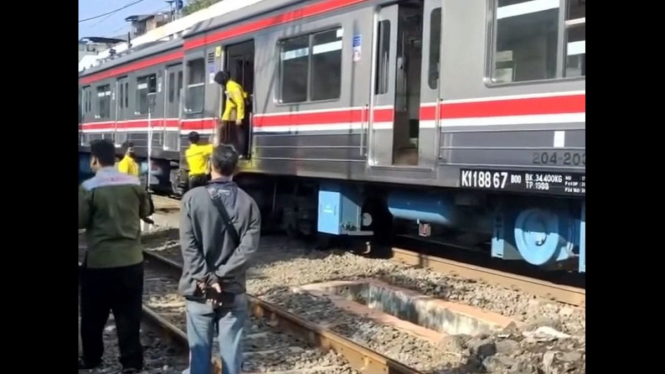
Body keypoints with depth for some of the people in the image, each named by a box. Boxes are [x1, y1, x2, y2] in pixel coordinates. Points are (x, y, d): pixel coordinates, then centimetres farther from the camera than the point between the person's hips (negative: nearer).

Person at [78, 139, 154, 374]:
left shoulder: (89, 187, -12)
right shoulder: (134, 183, -1)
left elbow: (81, 221, -8)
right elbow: (146, 211, 12)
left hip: (99, 261, -3)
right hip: (131, 259, 3)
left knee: (93, 315, 15)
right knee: (129, 314, 9)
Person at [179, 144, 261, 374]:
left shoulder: (192, 198, -6)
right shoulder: (248, 203, -2)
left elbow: (188, 245, -12)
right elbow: (248, 247, -11)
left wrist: (206, 279, -11)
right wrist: (221, 276, -12)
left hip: (199, 288, -1)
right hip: (232, 288, 1)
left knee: (200, 347, 8)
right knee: (231, 347, 9)